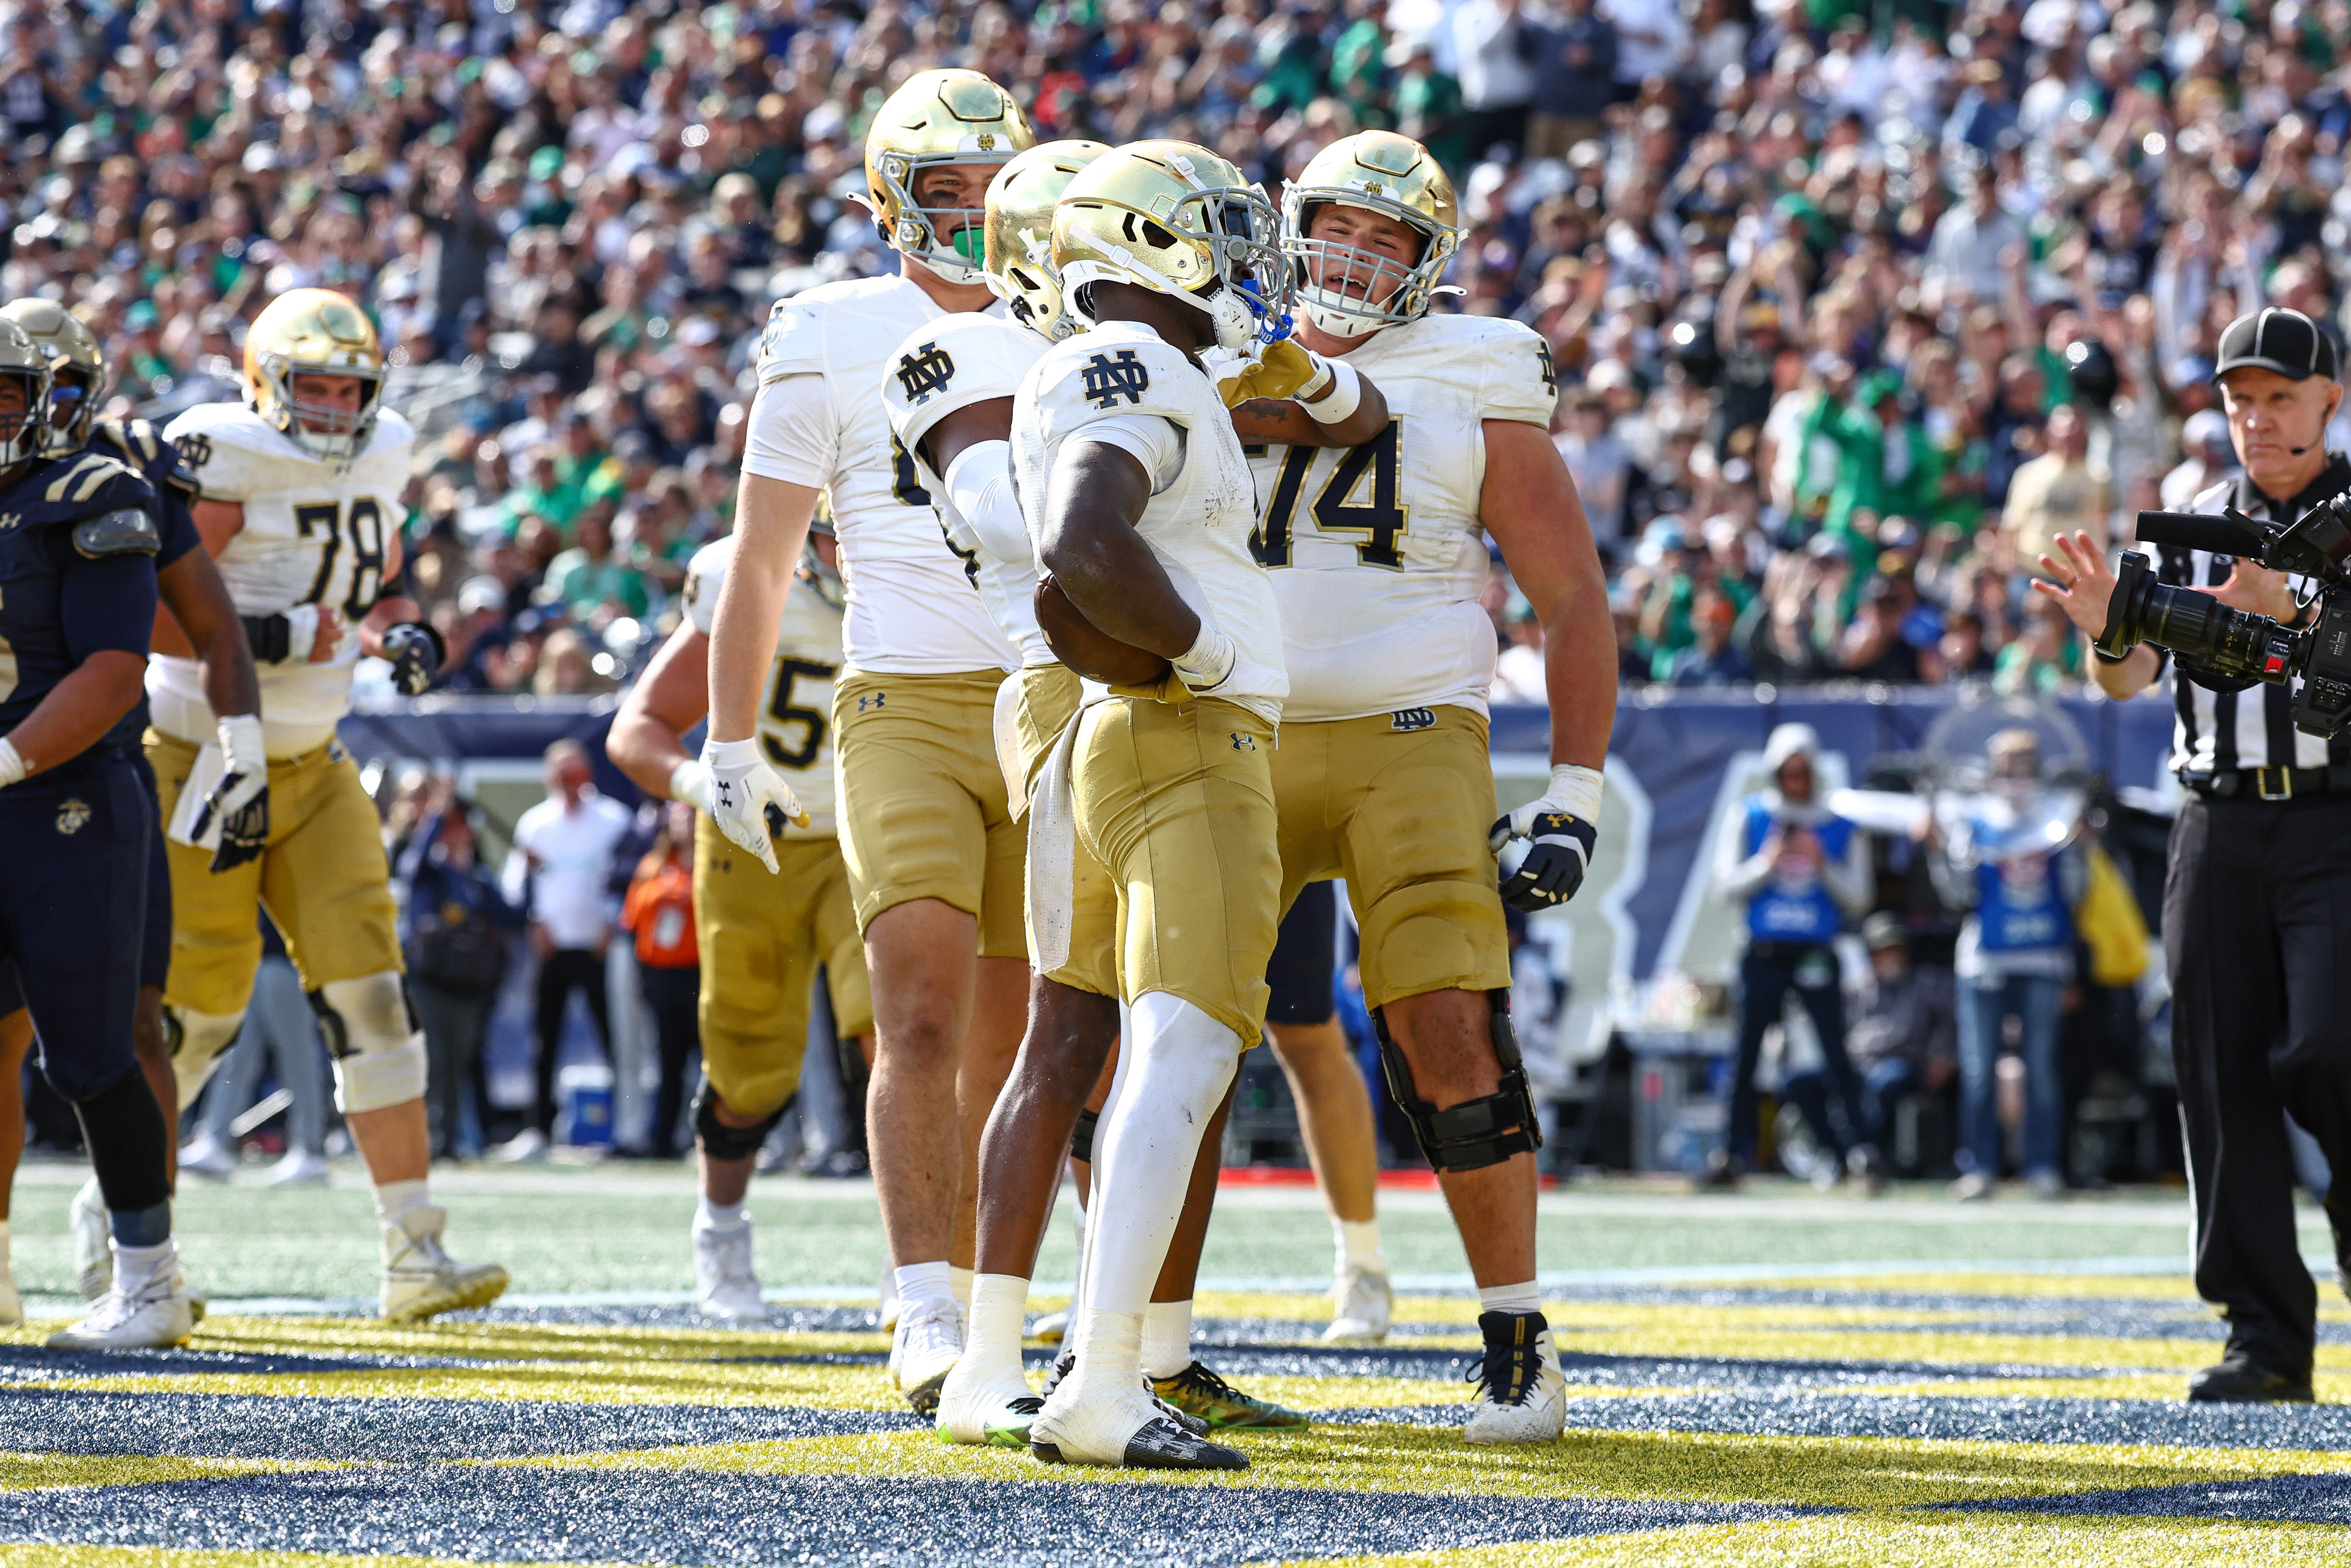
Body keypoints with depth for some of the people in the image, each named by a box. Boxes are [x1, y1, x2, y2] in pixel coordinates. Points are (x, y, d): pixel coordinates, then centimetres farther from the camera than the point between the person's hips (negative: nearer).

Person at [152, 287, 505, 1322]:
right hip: (206, 766, -6)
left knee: (368, 991, -5)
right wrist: (271, 636, -30)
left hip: (312, 771, 6)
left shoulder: (376, 463, 6)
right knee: (198, 1009, 0)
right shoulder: (225, 463, -16)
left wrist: (402, 634, -1)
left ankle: (413, 1253, -6)